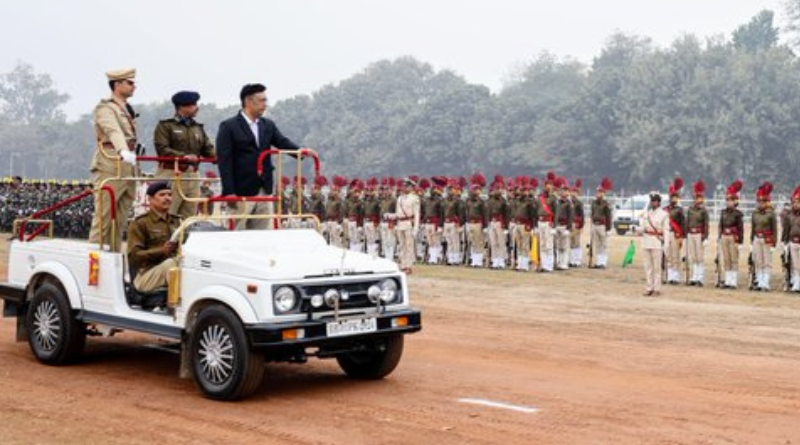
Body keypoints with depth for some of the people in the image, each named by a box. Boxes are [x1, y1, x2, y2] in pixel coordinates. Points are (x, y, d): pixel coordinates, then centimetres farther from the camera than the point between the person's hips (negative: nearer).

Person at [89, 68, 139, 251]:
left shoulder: (128, 109, 20)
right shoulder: (105, 108, -7)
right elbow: (113, 131, -27)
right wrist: (123, 151, -43)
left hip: (128, 168, 8)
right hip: (109, 168, -8)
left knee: (121, 220, 8)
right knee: (103, 217, -7)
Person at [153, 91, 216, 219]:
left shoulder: (198, 128, 18)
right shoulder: (165, 126, 1)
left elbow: (208, 149, 12)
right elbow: (162, 149, -11)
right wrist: (183, 156, -22)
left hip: (192, 176, 6)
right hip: (171, 174, -6)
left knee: (190, 216, 8)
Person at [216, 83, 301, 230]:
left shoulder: (268, 125, 13)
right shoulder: (228, 127, -5)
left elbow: (283, 142, 0)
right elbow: (224, 161, -10)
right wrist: (229, 192, -17)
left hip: (265, 191, 5)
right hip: (241, 193, -5)